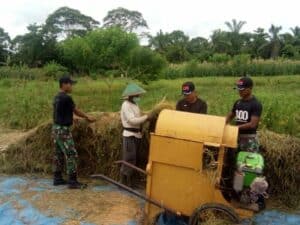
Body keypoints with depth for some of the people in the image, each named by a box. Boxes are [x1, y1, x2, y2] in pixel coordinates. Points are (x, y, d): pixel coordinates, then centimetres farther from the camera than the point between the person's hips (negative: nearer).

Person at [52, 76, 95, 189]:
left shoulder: (57, 97, 11)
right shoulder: (66, 98, -16)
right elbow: (76, 111, -5)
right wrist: (88, 117, 9)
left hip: (56, 128, 10)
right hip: (63, 130, -10)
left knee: (58, 154, 14)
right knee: (71, 155, -6)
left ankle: (57, 178, 21)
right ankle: (72, 181, -2)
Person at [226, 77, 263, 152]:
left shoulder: (256, 104, -11)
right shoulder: (238, 102, 10)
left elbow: (253, 124, -18)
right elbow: (230, 116, 18)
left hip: (249, 139, -7)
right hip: (237, 136, 7)